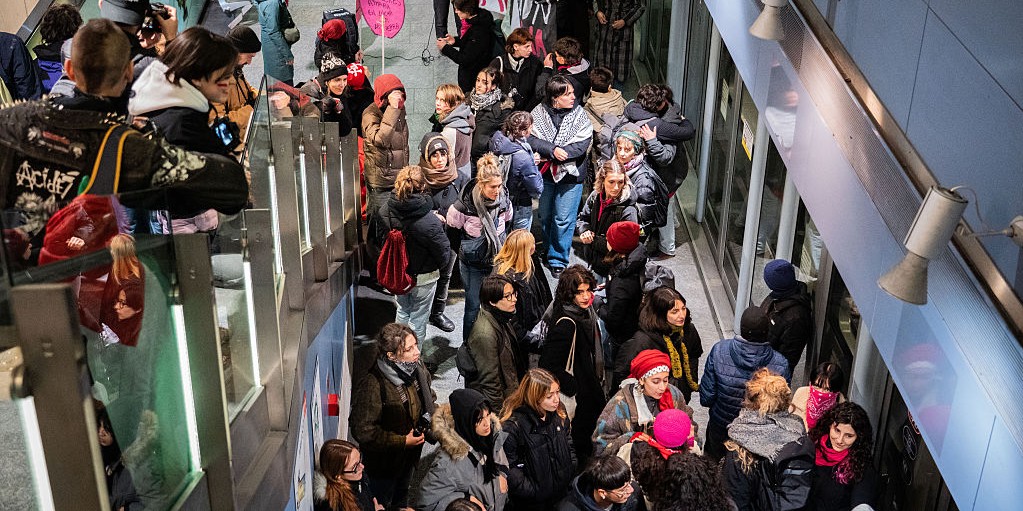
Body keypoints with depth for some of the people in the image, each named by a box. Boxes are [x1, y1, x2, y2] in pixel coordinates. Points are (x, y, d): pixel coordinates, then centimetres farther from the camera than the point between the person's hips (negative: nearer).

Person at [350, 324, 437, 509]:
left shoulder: (416, 367, -15)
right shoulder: (372, 386, -36)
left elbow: (428, 398, 7)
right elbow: (363, 431, -29)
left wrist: (431, 418, -12)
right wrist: (403, 441, -25)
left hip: (410, 453, 6)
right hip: (384, 461, -6)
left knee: (402, 495, 33)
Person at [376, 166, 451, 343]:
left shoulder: (385, 212, -16)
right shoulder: (429, 222, -32)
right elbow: (444, 253, -21)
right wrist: (440, 226, -5)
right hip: (423, 277, -5)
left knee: (402, 312, 27)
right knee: (418, 318, 15)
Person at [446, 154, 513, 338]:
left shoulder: (504, 201, -8)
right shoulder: (465, 205, -22)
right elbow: (452, 230, -6)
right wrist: (466, 251, 4)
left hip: (497, 261, 4)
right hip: (472, 265, -4)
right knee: (473, 306, 6)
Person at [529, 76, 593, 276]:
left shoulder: (579, 115, -5)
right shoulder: (539, 113, -2)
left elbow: (581, 145, -14)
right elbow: (531, 138, -11)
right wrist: (553, 150, -26)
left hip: (570, 174, -2)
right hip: (544, 172, 2)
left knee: (563, 219, -1)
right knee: (545, 216, 15)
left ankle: (558, 260, 12)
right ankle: (547, 252, 36)